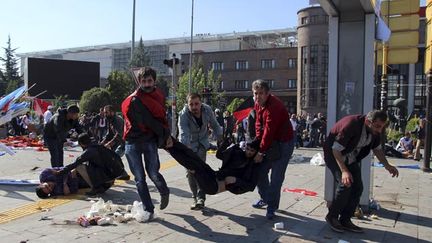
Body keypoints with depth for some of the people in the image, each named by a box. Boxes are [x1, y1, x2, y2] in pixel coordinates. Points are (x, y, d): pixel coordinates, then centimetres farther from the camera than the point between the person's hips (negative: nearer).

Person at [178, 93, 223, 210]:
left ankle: (201, 198, -12)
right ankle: (196, 198, 14)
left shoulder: (207, 110, -18)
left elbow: (215, 126, -1)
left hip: (202, 143, 1)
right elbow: (183, 134, -43)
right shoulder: (183, 115, -29)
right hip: (188, 145, -1)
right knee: (190, 171, -1)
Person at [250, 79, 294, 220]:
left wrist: (261, 151, -22)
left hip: (283, 143, -8)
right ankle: (265, 198, 33)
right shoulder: (258, 104, 1)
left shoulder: (274, 106, -28)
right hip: (270, 141, 9)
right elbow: (259, 125, 5)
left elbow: (269, 131, -27)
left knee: (276, 177, -5)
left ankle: (271, 208, 9)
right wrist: (257, 143, -5)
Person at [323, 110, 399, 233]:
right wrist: (344, 171, -40)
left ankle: (345, 220, 9)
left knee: (357, 187, -3)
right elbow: (336, 149, -32)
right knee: (345, 185, -21)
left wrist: (387, 165, -5)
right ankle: (332, 217, -3)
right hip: (334, 155, -7)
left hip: (351, 158, 7)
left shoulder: (374, 130, -9)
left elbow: (377, 149, 8)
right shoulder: (351, 125, -33)